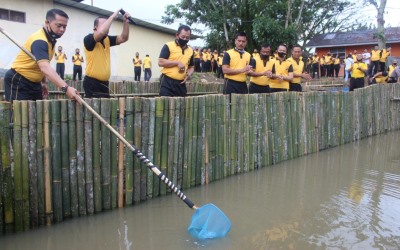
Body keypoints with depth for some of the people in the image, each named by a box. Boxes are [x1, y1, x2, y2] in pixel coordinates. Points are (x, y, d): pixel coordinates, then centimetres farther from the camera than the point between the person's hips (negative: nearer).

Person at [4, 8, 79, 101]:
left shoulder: (51, 39, 2)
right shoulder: (39, 41, -28)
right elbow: (45, 67, -44)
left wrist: (44, 82, 12)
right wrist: (65, 88, -55)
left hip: (34, 83, 9)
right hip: (18, 82, -9)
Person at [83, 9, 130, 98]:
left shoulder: (107, 40, 11)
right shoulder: (88, 39, -12)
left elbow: (123, 38, 12)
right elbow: (101, 32, -31)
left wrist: (126, 22, -2)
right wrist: (112, 16, -21)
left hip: (104, 82, 8)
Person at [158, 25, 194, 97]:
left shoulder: (190, 50, 13)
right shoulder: (168, 46, -3)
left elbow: (191, 66, 23)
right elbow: (160, 62, -11)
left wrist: (188, 74, 0)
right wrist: (177, 63, -16)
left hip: (181, 84, 6)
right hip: (168, 83, -5)